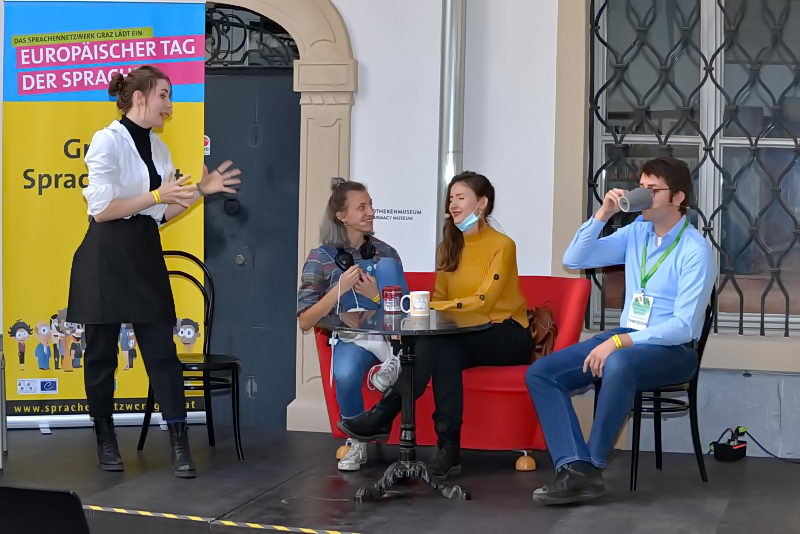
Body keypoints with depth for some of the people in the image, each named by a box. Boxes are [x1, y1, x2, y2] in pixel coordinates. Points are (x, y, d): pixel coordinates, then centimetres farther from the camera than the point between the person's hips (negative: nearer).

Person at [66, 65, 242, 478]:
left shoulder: (158, 148, 12)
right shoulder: (108, 141, -10)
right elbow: (101, 210, -16)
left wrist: (199, 192, 4)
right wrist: (157, 195, -18)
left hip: (145, 255, 6)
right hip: (107, 256, -6)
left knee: (161, 349, 0)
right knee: (102, 353, 6)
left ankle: (179, 444, -1)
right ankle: (105, 440, 19)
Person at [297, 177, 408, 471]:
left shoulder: (385, 253, 6)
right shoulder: (321, 258, -1)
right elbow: (305, 321, -6)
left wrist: (377, 295, -14)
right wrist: (341, 287, -17)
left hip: (388, 336, 2)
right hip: (349, 339, -2)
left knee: (386, 265, -17)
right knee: (345, 374, -38)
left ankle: (393, 361, -20)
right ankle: (357, 442, -9)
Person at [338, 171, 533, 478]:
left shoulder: (502, 245, -7)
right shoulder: (449, 246, 15)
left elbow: (483, 302, -18)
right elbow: (439, 298, 10)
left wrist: (431, 307, -24)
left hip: (507, 335, -5)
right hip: (462, 339, 5)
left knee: (438, 340, -33)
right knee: (446, 351, -33)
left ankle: (383, 416, -35)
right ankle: (448, 447, -40)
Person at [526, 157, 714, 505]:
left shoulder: (695, 251, -13)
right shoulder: (636, 232, 7)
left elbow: (684, 326, -20)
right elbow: (573, 260, 6)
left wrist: (621, 342, -27)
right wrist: (602, 214, -6)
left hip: (673, 349, -7)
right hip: (626, 339, 7)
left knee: (618, 365, -41)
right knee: (540, 373, -11)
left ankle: (592, 467, -26)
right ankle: (574, 468, -24)